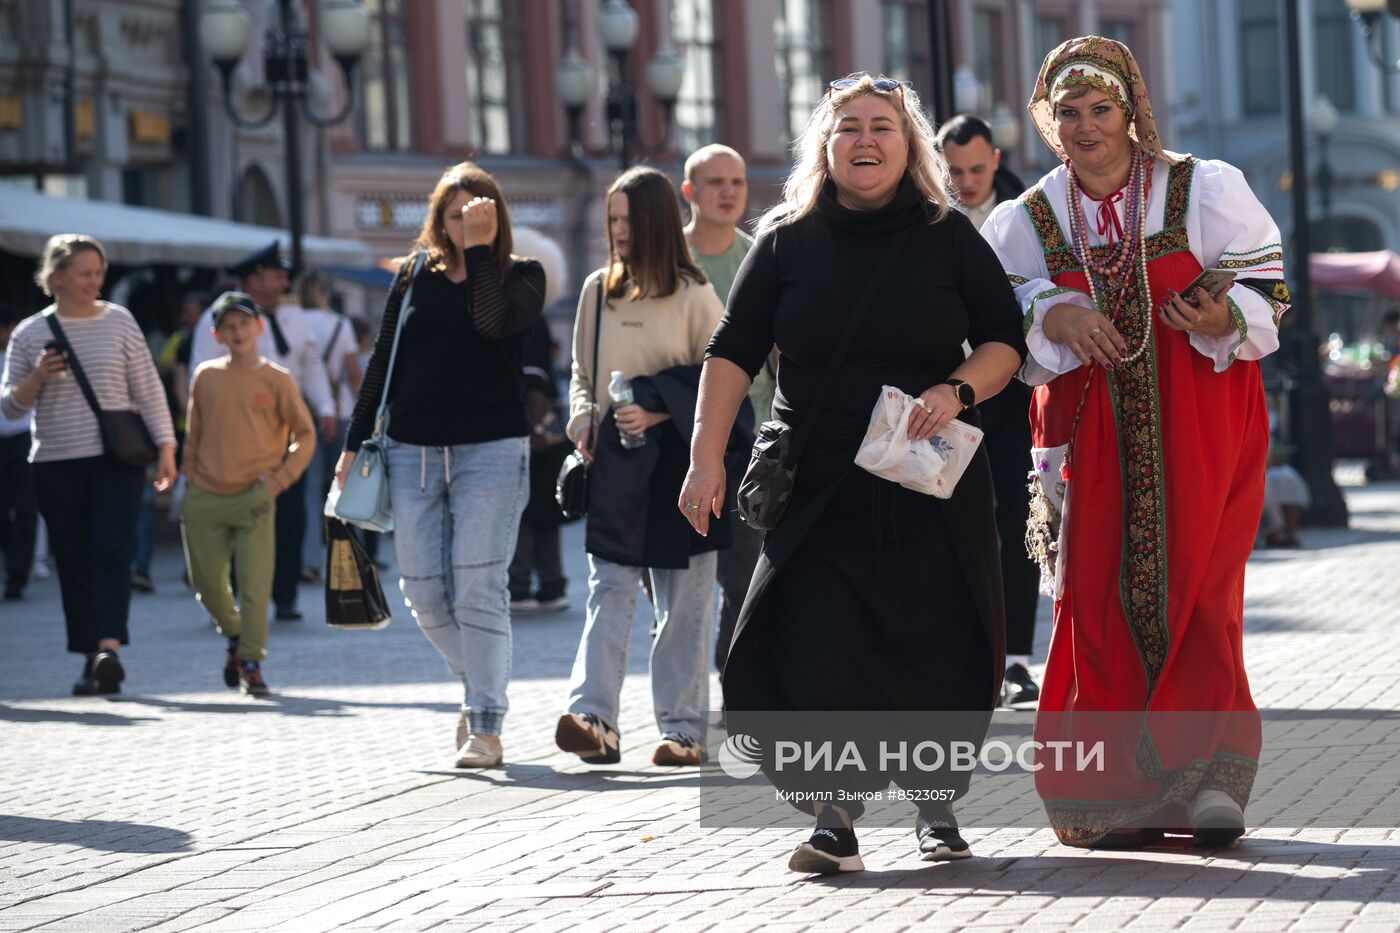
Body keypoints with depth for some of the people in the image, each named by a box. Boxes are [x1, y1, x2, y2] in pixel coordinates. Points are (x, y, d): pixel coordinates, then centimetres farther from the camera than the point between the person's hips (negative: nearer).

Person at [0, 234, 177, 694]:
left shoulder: (119, 321, 4)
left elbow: (148, 388, 6)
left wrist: (165, 447, 0)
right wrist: (37, 377, -12)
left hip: (116, 459, -2)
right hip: (56, 463, 2)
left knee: (111, 553, -15)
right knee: (74, 564, 3)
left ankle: (109, 648, -24)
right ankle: (92, 660, 8)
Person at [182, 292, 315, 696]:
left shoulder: (277, 379, 0)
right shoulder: (206, 376, 7)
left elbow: (304, 434, 6)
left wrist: (280, 478, -4)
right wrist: (190, 481, 11)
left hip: (253, 498, -3)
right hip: (205, 499, 3)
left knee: (254, 584, -9)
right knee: (207, 583, 7)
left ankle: (251, 662, 2)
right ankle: (235, 636, 32)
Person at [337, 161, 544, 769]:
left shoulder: (521, 274, 3)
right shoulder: (416, 275, 11)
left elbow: (494, 322, -19)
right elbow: (382, 360, 15)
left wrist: (480, 247, -13)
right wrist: (355, 442, 12)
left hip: (491, 449, -3)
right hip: (413, 450, 4)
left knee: (477, 587, -10)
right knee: (424, 593, 1)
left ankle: (486, 725, -5)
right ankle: (477, 685, 26)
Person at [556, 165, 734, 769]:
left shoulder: (693, 296, -1)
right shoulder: (597, 291, 11)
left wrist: (657, 413, -14)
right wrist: (583, 420, 1)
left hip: (677, 459, -3)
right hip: (614, 463, 3)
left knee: (684, 600, 2)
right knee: (609, 589, -7)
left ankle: (682, 728, 6)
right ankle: (592, 718, -18)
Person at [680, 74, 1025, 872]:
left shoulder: (948, 237, 3)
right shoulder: (789, 241, 4)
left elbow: (1006, 341, 6)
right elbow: (733, 353, 3)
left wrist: (957, 390, -14)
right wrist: (707, 458, -6)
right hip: (819, 490, 0)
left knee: (935, 650, 1)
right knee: (815, 650, -11)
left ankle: (937, 808, 18)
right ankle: (836, 824, -8)